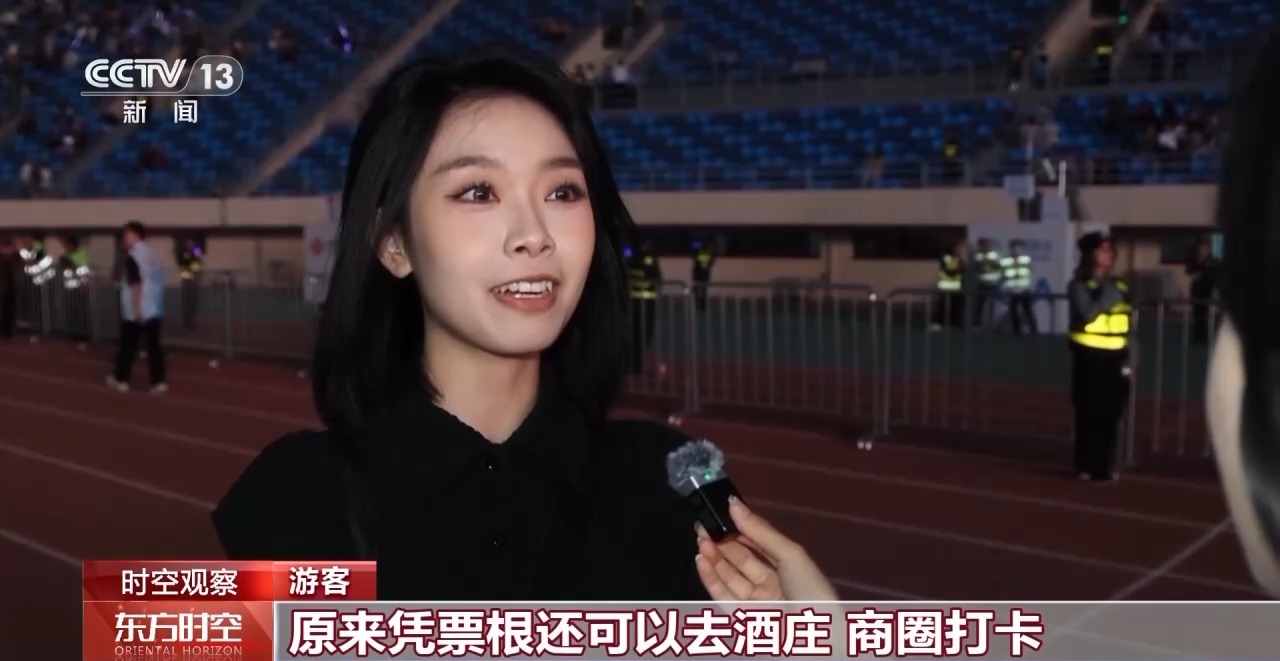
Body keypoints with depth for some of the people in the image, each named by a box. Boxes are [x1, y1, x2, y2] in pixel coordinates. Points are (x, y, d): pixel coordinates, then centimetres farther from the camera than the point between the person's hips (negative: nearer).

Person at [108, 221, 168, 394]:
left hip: (135, 312, -6)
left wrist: (136, 309, -18)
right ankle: (159, 382, -2)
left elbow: (137, 285, -19)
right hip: (154, 310, 6)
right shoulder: (153, 256, 9)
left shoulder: (132, 257, -12)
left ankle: (121, 380, 21)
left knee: (127, 346, 9)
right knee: (154, 346, 3)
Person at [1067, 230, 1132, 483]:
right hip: (1089, 355, -5)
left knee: (1111, 414, 8)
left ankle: (1105, 465, 19)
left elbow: (1127, 326, 14)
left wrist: (1127, 359, 10)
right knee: (1089, 413, -2)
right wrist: (1107, 294, -15)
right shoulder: (1079, 285, -5)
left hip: (1115, 357, 5)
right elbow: (1087, 314, -22)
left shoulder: (1120, 286, 11)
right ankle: (1086, 465, 8)